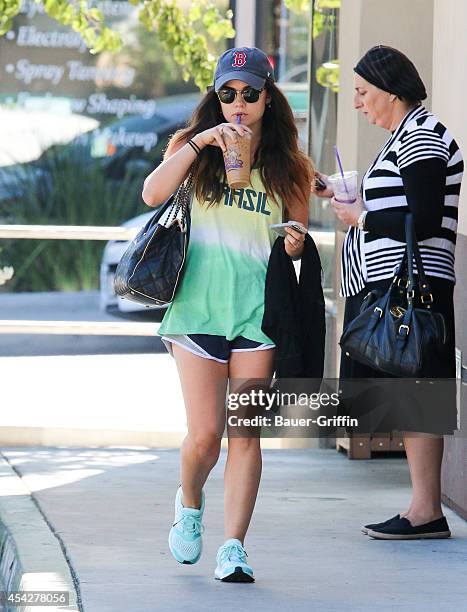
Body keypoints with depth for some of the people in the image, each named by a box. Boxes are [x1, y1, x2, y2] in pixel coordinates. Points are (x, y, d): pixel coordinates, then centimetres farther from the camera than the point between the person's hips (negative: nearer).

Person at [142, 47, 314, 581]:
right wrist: (201, 141, -20)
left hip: (257, 310, 1)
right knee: (204, 435, -5)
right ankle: (189, 504, 27)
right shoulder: (193, 147, 5)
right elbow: (153, 193, -13)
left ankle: (234, 546, 1)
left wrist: (295, 245, -9)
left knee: (244, 433, -2)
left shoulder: (288, 167, 7)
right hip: (199, 307, -1)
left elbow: (298, 236, 14)